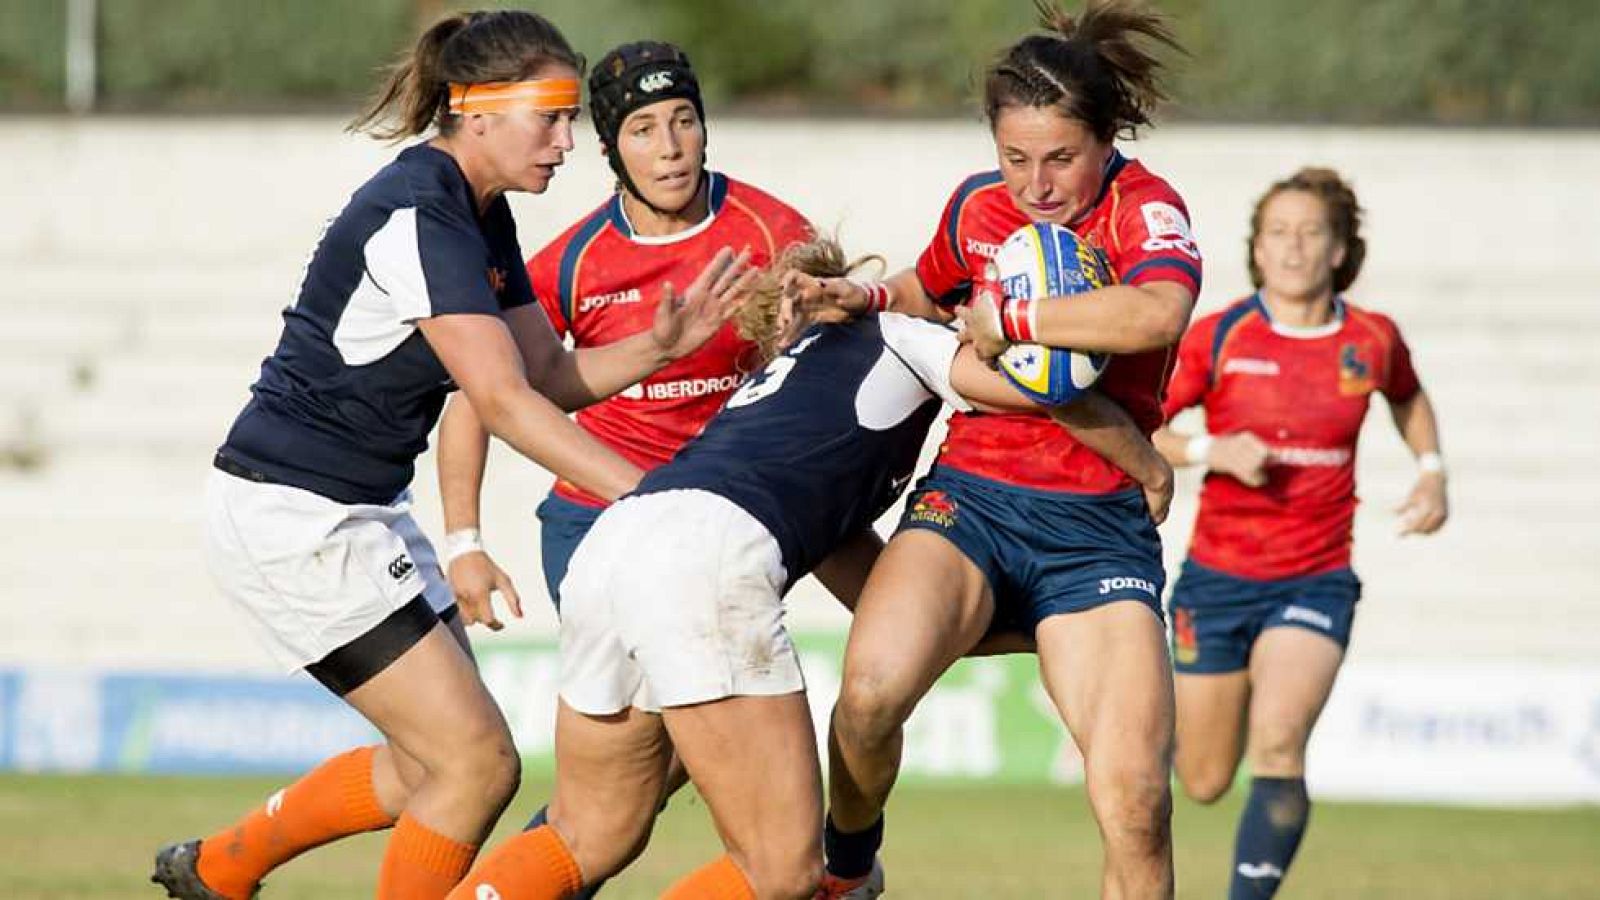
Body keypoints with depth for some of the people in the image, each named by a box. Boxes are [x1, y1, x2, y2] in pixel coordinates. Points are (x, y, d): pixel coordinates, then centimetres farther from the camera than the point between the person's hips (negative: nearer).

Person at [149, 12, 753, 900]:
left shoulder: (480, 214, 8)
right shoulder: (415, 217, -22)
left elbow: (549, 375, 8)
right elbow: (502, 401, -27)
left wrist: (658, 347, -11)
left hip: (361, 513, 10)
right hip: (291, 518, -10)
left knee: (432, 765, 16)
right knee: (477, 761, -11)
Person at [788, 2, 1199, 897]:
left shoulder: (1145, 208, -8)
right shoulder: (978, 207, 7)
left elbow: (1157, 315, -33)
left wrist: (1008, 320, -23)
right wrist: (863, 296, 11)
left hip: (1099, 524, -3)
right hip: (970, 496, 3)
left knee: (1135, 799, -18)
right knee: (872, 689, -29)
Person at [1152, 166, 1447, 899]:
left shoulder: (1372, 340, 0)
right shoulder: (1218, 337, -7)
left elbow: (1408, 397, 24)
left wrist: (1431, 470, 9)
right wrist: (1214, 450, -21)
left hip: (1317, 581, 0)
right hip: (1218, 576, 0)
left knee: (1277, 745, -26)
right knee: (1204, 783, 11)